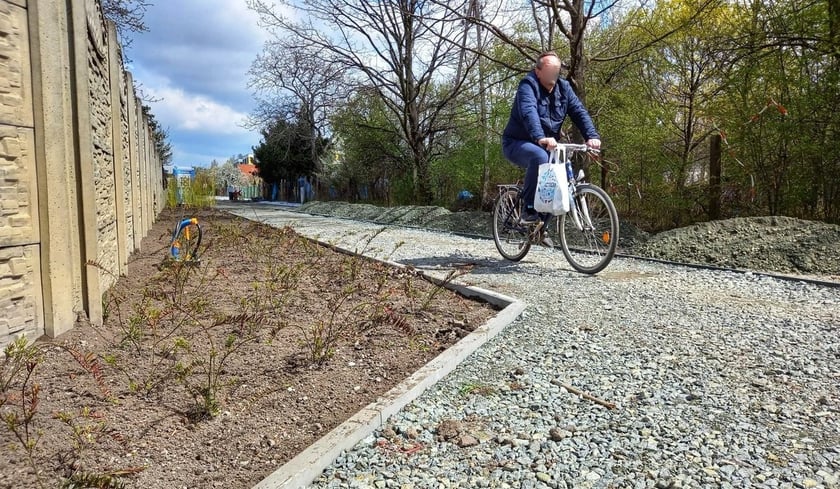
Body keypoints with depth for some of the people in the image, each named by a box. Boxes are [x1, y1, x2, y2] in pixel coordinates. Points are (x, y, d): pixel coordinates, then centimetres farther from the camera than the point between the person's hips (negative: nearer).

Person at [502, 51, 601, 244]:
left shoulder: (563, 87, 1)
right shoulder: (528, 85, -18)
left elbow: (579, 112, -9)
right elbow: (529, 112, -36)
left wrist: (592, 136, -27)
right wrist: (541, 138, -54)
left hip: (545, 146, 7)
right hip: (517, 143, -7)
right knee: (539, 157, -37)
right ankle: (529, 210, -25)